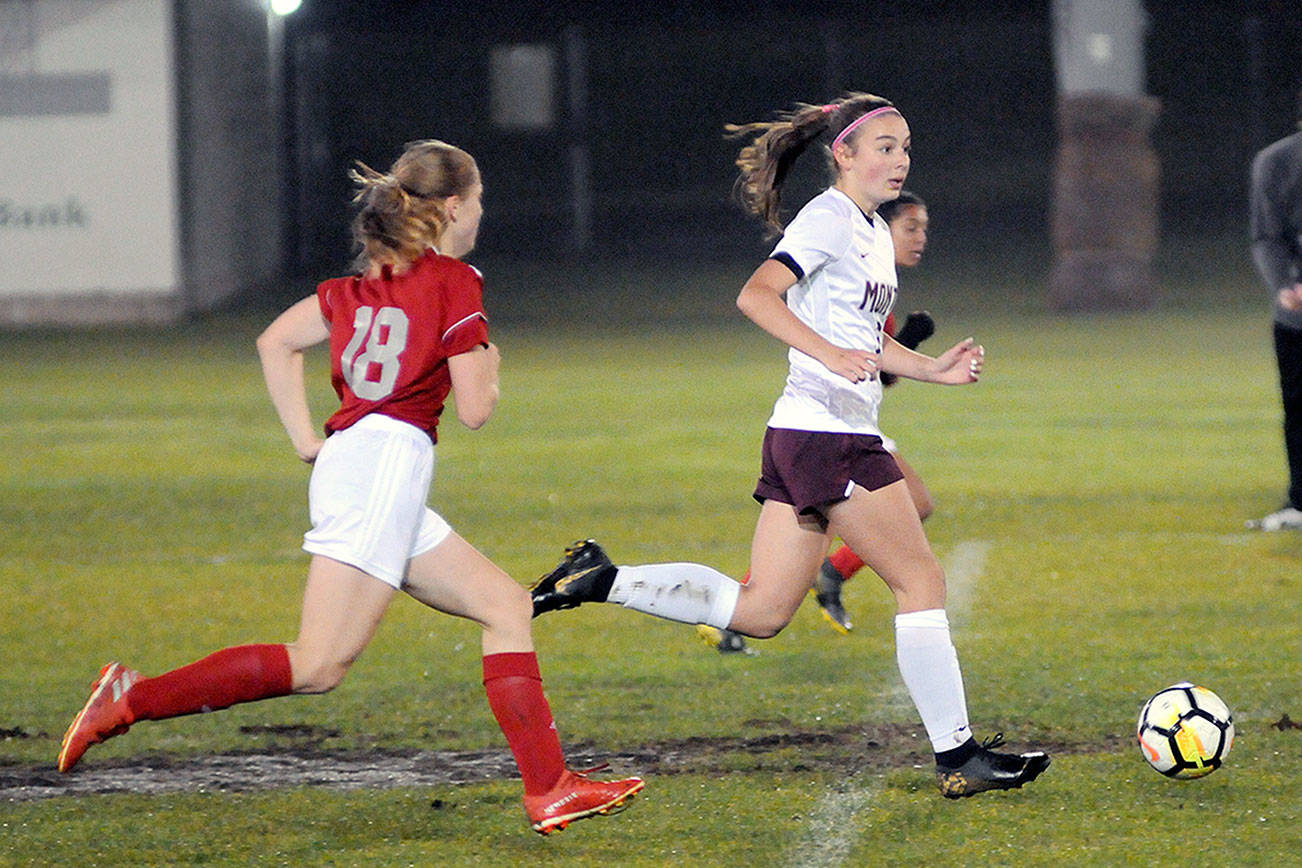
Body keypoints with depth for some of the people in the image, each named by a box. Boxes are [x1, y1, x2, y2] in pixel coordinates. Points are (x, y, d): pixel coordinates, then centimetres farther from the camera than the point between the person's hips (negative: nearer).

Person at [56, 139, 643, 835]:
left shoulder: (364, 282, 19)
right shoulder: (455, 282, -2)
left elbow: (275, 343, 16)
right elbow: (474, 409, -5)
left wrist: (307, 441, 17)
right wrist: (489, 366, 17)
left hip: (345, 459, 9)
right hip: (387, 460, -9)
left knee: (508, 608, 11)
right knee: (319, 665, -14)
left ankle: (551, 789, 5)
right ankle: (134, 699, -18)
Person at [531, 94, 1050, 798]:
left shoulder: (873, 231, 19)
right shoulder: (828, 218, -10)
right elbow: (756, 296, -23)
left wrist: (933, 369, 17)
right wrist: (832, 356, -33)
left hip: (803, 441, 10)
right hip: (828, 432, -10)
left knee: (760, 611, 7)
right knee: (921, 581, -3)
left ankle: (601, 579, 6)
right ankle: (958, 757, 2)